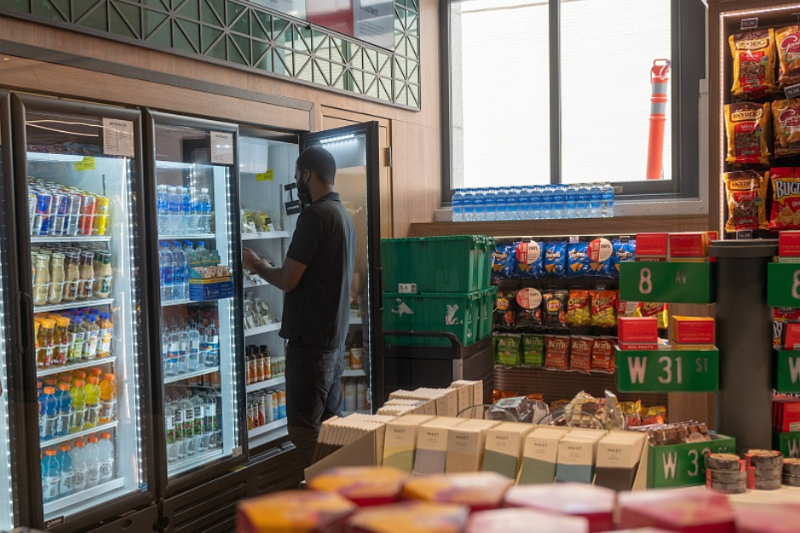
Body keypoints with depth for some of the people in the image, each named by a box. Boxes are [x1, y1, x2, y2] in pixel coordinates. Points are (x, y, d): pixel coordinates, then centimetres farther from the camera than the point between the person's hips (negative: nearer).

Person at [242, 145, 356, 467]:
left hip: (310, 338, -10)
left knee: (304, 429, -5)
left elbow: (288, 280, -17)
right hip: (336, 335, 10)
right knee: (330, 424, 15)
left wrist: (256, 265, 3)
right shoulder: (344, 216, 14)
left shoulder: (314, 215, -15)